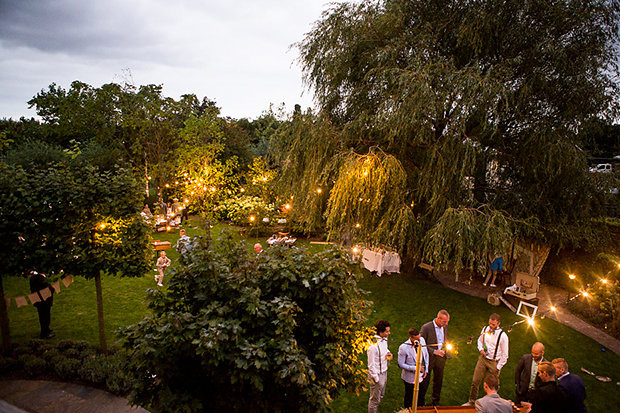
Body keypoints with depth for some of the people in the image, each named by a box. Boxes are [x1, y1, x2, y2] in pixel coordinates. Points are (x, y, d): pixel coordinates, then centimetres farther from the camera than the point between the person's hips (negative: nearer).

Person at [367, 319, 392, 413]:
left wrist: (389, 353, -5)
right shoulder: (373, 346, -32)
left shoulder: (384, 339, -6)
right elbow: (371, 365, -24)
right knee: (375, 399, 12)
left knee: (381, 395, 28)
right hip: (377, 375, -9)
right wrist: (376, 379, -17)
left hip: (384, 372, 9)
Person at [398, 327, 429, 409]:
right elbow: (401, 364, -18)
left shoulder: (422, 340, -12)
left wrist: (425, 369, 4)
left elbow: (426, 355, 5)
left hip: (421, 376, 4)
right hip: (411, 378, -4)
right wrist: (415, 368, -23)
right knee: (409, 398, 17)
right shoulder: (403, 348, -27)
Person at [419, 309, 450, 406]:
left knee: (438, 381, 18)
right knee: (425, 382, 6)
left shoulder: (445, 327, -1)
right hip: (429, 358, -5)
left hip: (440, 358, 5)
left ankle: (435, 402, 39)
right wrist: (434, 351, -22)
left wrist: (444, 350, -2)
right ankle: (420, 404, 25)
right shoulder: (426, 327, -20)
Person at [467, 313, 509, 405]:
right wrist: (481, 349, -4)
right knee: (475, 381, 5)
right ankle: (471, 401, 21)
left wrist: (498, 367, -7)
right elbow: (480, 340, 15)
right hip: (483, 359, 4)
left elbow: (505, 355, -8)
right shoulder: (485, 329, -4)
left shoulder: (503, 336, -16)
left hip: (494, 362, -3)